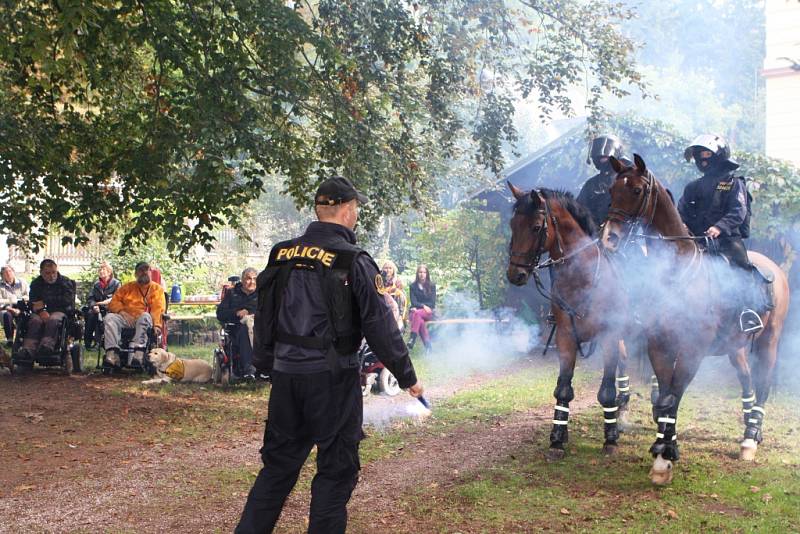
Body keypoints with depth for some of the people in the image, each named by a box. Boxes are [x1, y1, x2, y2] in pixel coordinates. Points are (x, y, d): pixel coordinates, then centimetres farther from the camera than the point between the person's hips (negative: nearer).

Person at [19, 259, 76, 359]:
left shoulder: (65, 282, 7)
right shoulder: (36, 283, 15)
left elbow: (67, 300, -8)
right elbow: (33, 303, 3)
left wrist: (44, 302, -9)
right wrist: (41, 311, -21)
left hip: (60, 311, -2)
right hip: (41, 312, 2)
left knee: (53, 320, -36)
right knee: (35, 321, -32)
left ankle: (47, 345, -59)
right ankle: (28, 350, -53)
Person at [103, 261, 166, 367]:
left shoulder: (157, 288, 15)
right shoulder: (127, 287, 24)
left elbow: (158, 309, -1)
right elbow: (114, 302, 15)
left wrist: (157, 325, -18)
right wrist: (121, 311, -7)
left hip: (143, 319, -3)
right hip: (126, 318, 3)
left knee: (145, 316, -37)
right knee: (109, 317, -27)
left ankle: (138, 354, -54)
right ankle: (112, 355, -43)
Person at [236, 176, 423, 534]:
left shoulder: (282, 254, 5)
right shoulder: (353, 262, -11)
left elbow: (263, 316, 12)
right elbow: (379, 326, -10)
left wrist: (266, 366, 23)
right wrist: (407, 377, -1)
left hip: (285, 374, 6)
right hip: (331, 377, -5)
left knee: (278, 462, 18)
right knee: (337, 467, 7)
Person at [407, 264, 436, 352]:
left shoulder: (432, 285, 9)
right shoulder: (413, 286, 10)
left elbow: (432, 303, 2)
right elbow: (413, 302, 2)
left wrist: (418, 307, -7)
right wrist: (423, 306, -15)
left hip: (428, 312, -1)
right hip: (416, 310, 1)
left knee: (417, 313, -35)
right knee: (420, 320, -35)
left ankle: (412, 338, -43)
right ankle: (427, 344, -38)